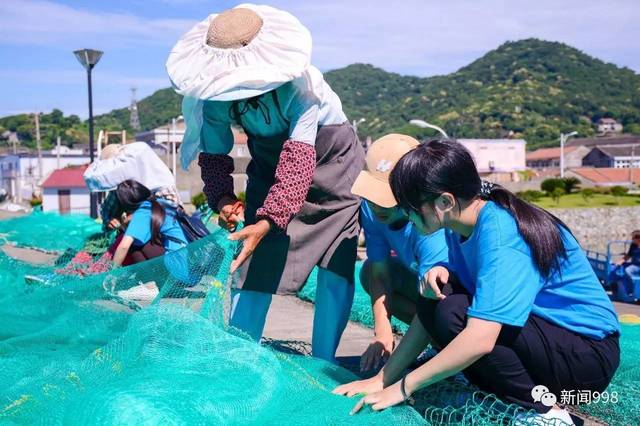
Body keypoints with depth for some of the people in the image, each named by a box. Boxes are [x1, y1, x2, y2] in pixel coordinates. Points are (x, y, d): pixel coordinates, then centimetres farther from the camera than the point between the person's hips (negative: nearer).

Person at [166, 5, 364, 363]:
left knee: (336, 265, -9)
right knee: (256, 261, -5)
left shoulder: (298, 83, -37)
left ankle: (322, 363, 2)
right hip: (270, 167, 4)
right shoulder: (214, 96, -22)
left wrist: (268, 221, -52)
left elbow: (299, 159, -43)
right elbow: (213, 152, -10)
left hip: (331, 162, -3)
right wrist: (222, 197, -29)